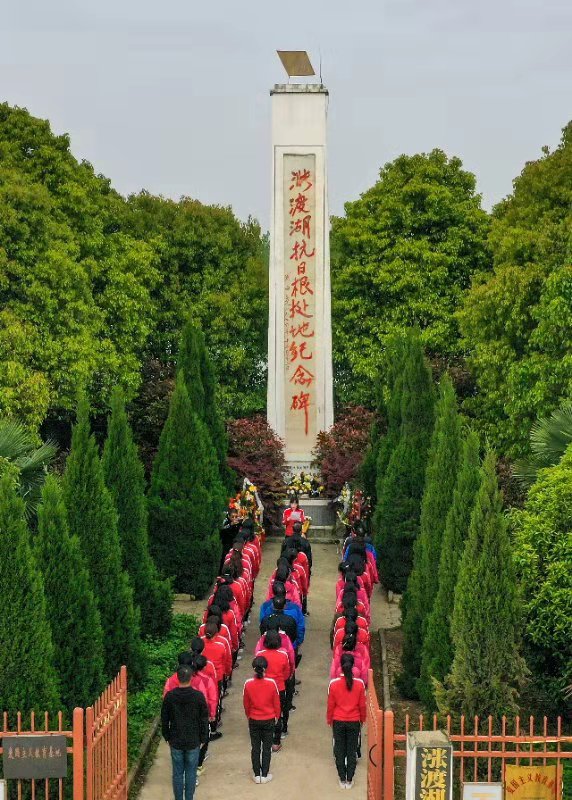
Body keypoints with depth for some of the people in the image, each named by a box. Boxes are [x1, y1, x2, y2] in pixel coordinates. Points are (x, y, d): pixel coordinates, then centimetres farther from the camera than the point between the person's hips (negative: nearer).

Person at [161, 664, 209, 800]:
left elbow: (164, 719, 1)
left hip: (175, 741, 1)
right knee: (191, 772, 8)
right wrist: (203, 738, 8)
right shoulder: (198, 696, -11)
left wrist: (167, 737, 13)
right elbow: (204, 720, -4)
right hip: (193, 741, -1)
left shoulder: (170, 696, -8)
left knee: (177, 773, 10)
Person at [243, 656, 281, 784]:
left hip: (254, 720, 1)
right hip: (269, 720, -1)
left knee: (255, 747, 13)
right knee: (267, 748, 11)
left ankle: (256, 775, 19)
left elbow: (246, 703, -2)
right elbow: (276, 702, -5)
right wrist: (276, 716, 12)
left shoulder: (248, 684, -15)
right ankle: (265, 775, 17)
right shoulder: (271, 683, -17)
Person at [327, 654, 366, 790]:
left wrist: (329, 719, 11)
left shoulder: (334, 683, -14)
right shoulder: (359, 684, -13)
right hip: (354, 721, 0)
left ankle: (342, 779, 18)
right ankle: (349, 780, 16)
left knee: (339, 750, 12)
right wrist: (362, 719, 14)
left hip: (338, 721, 0)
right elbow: (362, 705, -3)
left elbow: (330, 705, -5)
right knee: (352, 750, 11)